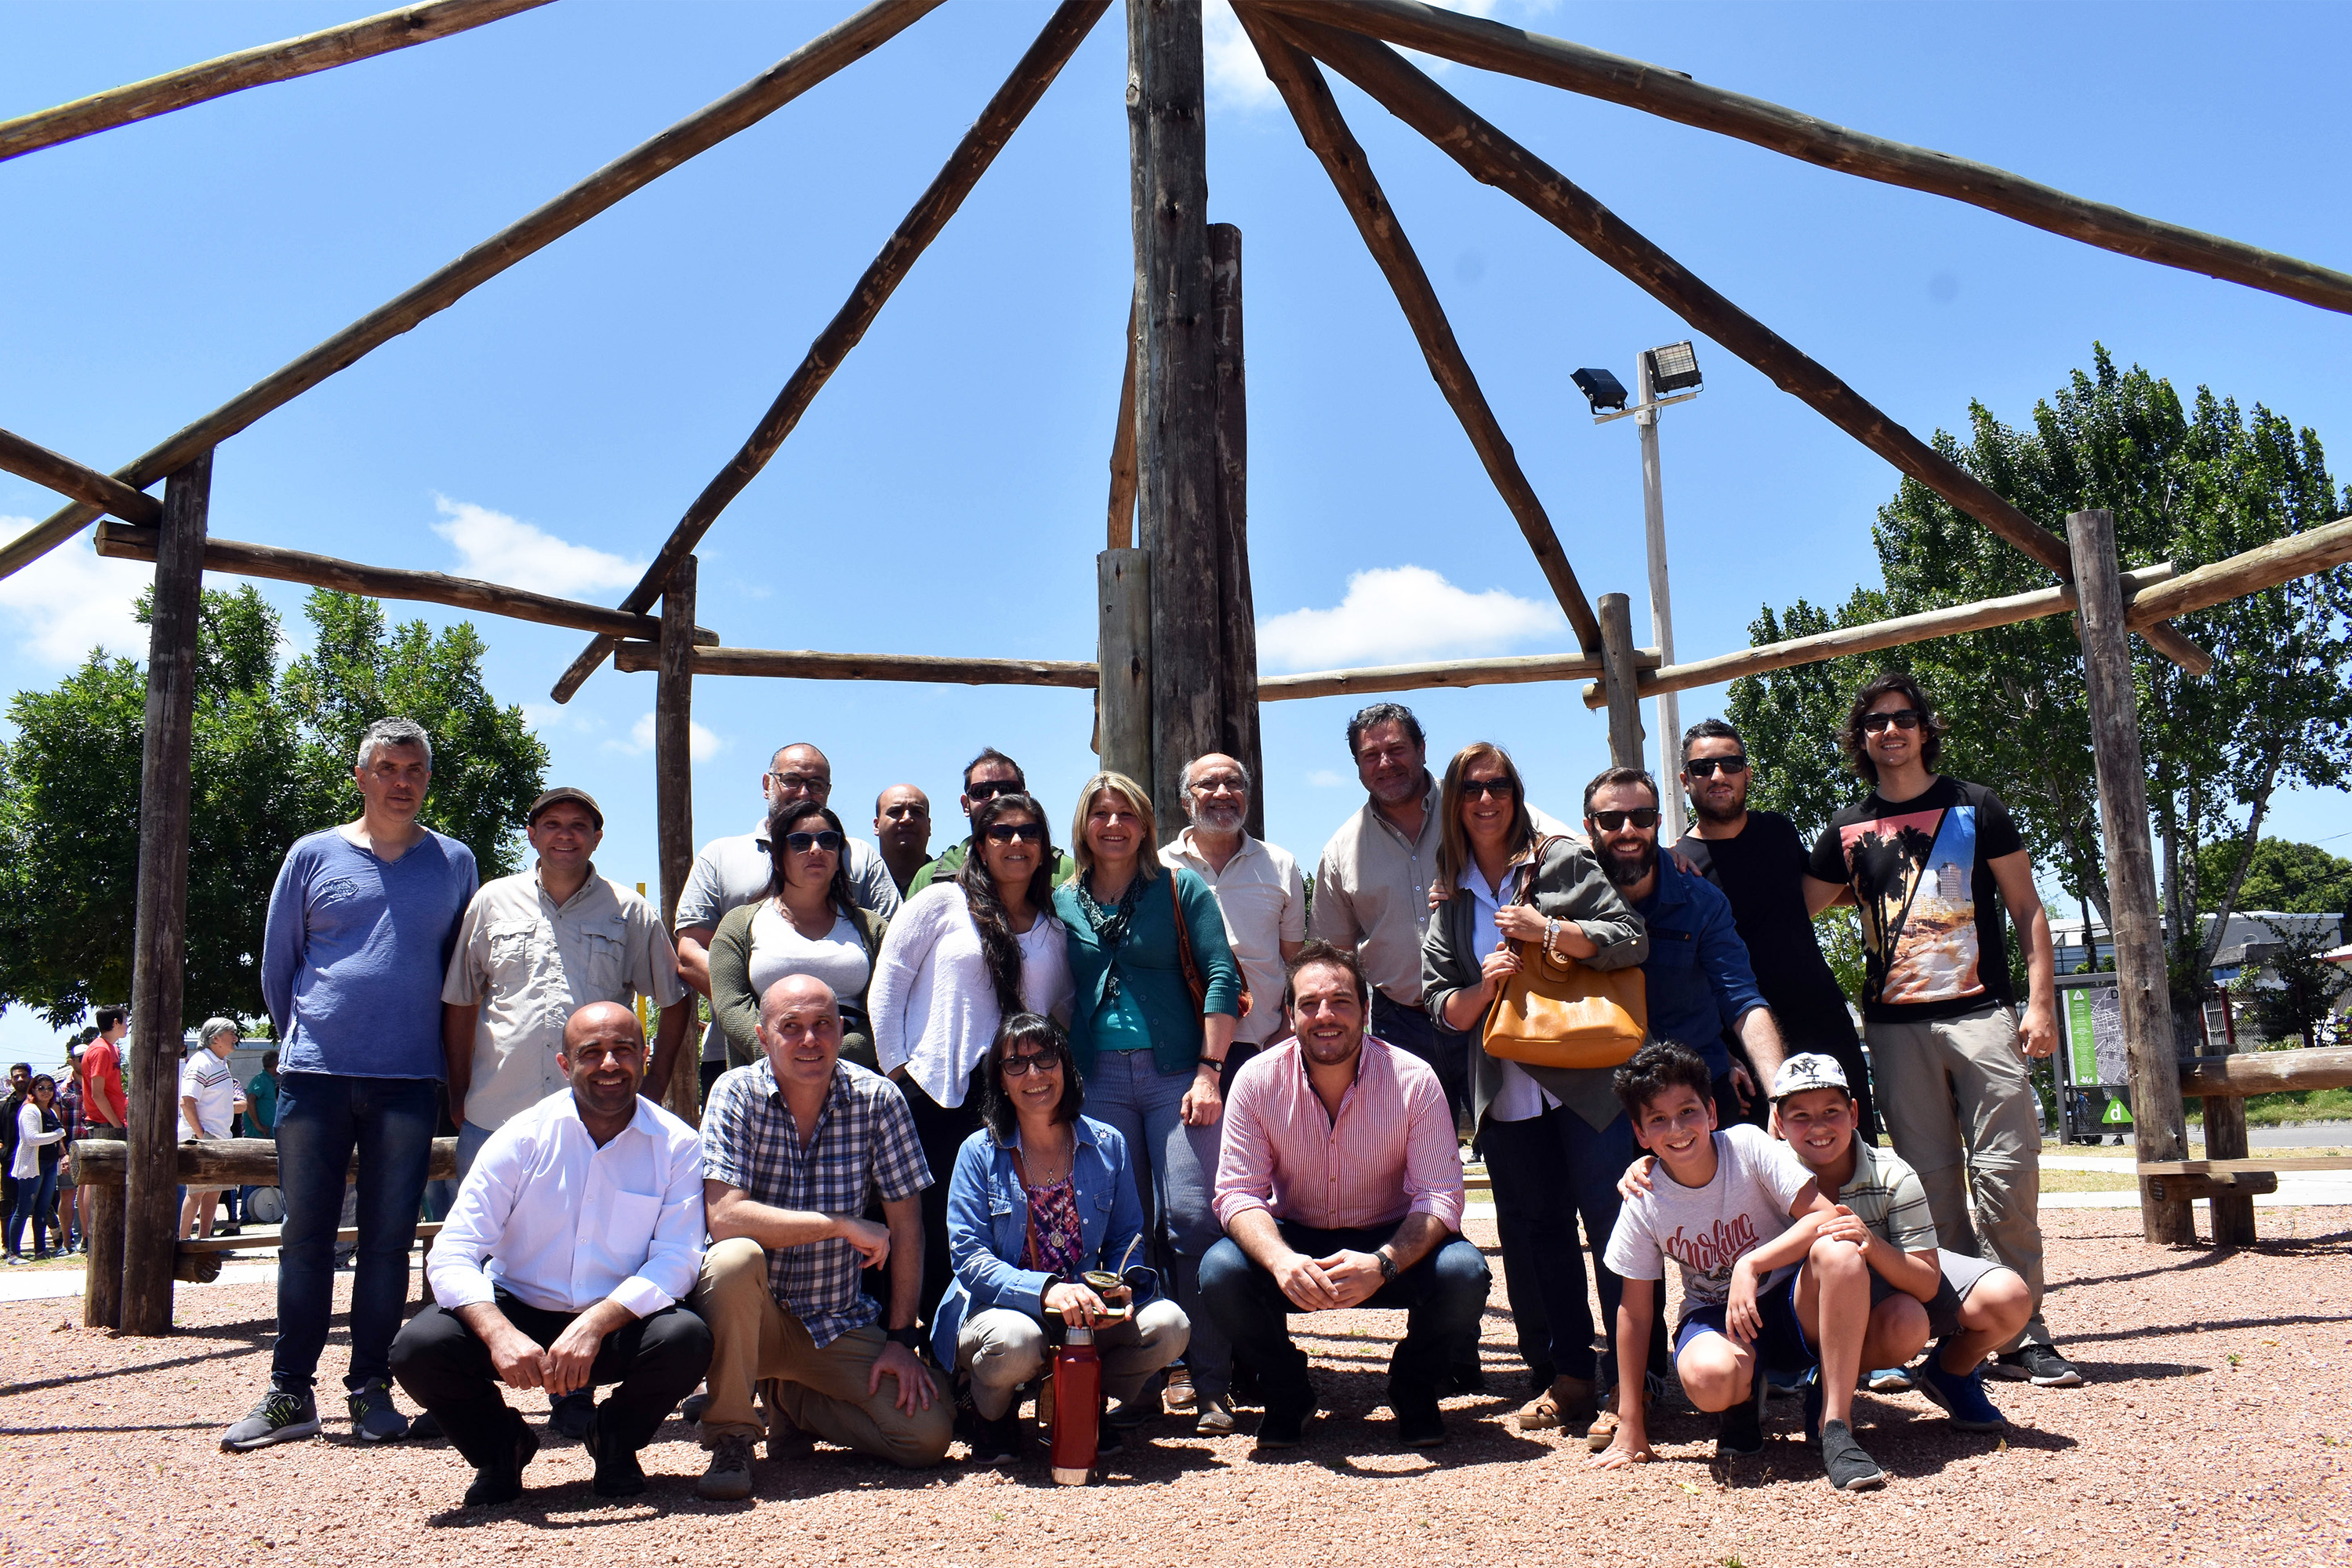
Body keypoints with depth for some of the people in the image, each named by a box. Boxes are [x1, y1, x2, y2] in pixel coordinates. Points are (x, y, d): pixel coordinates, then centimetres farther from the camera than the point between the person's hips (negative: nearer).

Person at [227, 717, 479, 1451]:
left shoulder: (454, 862, 9)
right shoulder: (313, 856, 7)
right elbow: (276, 964, 13)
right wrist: (302, 1040, 12)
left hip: (409, 1080, 0)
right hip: (315, 1077, 0)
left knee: (387, 1240, 3)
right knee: (305, 1238, 3)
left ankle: (371, 1389, 12)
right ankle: (290, 1393, 11)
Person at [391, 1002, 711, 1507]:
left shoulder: (676, 1145, -6)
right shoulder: (521, 1138, -6)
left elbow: (676, 1259, -13)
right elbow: (453, 1255, -12)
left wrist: (595, 1324, -30)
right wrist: (500, 1334, -31)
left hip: (620, 1326, 0)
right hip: (517, 1314, 1)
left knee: (687, 1338, -30)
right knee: (419, 1348, -25)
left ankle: (615, 1440, 5)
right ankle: (503, 1446, 8)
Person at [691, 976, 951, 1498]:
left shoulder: (877, 1100, -6)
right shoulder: (737, 1093, -11)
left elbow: (905, 1226, -2)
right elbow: (725, 1216, -23)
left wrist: (901, 1338, -6)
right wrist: (841, 1225, -21)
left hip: (840, 1322, 3)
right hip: (752, 1315, -2)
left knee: (929, 1435, -13)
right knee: (734, 1258, -35)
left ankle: (791, 1401, 15)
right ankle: (731, 1439, -14)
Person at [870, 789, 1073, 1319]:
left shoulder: (1055, 930, 14)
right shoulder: (942, 902, 4)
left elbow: (1062, 1010, 22)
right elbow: (886, 985, 2)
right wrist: (895, 1067, -2)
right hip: (935, 1096, -3)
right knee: (926, 1225, -1)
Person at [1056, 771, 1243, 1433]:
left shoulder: (1180, 888, 5)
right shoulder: (1063, 902, 13)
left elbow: (1221, 977, 0)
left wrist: (1209, 1071, -8)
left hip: (1175, 1073, -2)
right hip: (1099, 1078, 3)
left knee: (1191, 1220, -12)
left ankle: (1212, 1384, -3)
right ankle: (1139, 1385, 11)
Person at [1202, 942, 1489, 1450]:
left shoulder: (1415, 1080, -16)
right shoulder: (1257, 1080, -13)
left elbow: (1440, 1194, -18)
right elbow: (1238, 1192, -14)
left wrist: (1382, 1264, -38)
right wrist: (1281, 1260, -36)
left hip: (1393, 1241, -1)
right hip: (1293, 1239, 1)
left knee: (1463, 1273, -30)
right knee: (1220, 1272, -28)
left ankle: (1414, 1390, 4)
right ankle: (1288, 1393, 3)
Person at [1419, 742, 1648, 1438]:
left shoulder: (1563, 860, 4)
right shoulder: (1450, 900, 15)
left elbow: (1631, 941, -4)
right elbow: (1441, 1005, 13)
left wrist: (1547, 930, -14)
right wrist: (1482, 986, -7)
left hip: (1587, 1079, -4)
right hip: (1507, 1089, 4)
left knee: (1614, 1220, -5)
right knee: (1535, 1231, 7)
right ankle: (1566, 1375, 16)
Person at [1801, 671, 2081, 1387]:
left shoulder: (1975, 807, 8)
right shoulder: (1847, 829, 13)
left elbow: (2027, 910, 8)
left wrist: (2040, 1003, -3)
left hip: (1982, 1015, -2)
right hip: (1896, 1027, 2)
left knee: (2007, 1179, -8)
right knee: (1932, 1189, 2)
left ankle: (2021, 1334, -1)